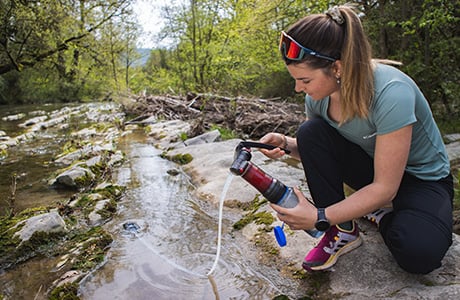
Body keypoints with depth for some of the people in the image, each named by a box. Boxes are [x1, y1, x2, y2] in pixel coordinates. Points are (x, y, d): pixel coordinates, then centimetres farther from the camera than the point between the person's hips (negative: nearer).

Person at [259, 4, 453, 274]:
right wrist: (286, 144, -20)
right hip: (371, 166, 5)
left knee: (418, 253, -33)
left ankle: (383, 214, 3)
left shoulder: (391, 93, -34)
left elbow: (384, 188, -30)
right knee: (310, 132, -21)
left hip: (423, 179, -5)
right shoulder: (318, 96, -14)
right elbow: (314, 150, 2)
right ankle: (343, 231, -12)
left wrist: (319, 217, -33)